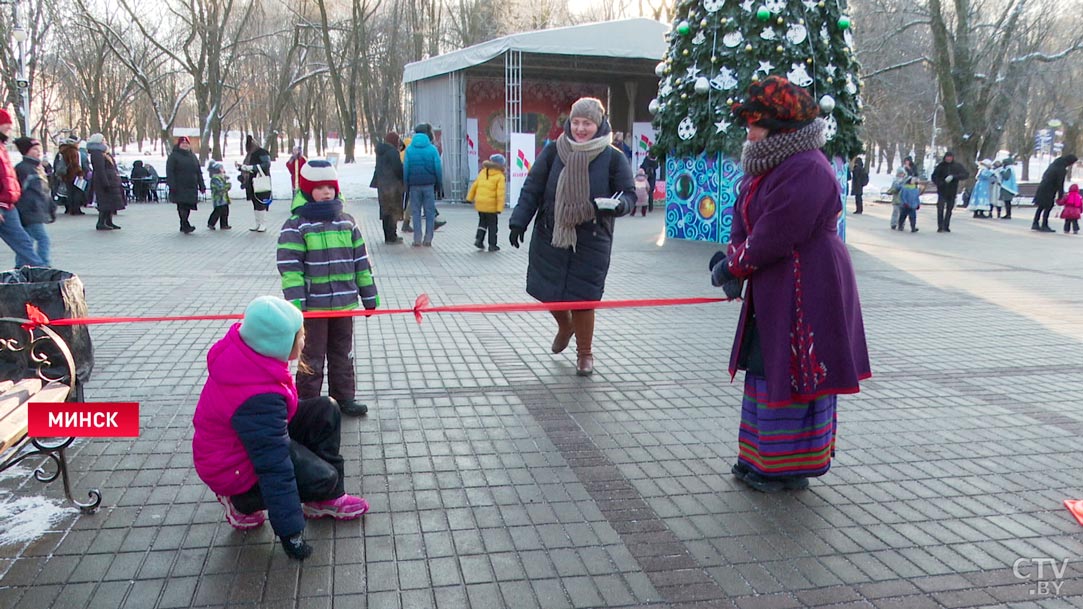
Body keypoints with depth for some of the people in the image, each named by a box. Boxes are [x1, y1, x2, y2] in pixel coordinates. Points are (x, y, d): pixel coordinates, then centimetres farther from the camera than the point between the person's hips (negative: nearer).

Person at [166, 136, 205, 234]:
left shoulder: (193, 156, 17)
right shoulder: (174, 156, 0)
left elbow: (199, 172, 20)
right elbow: (169, 172, -6)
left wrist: (201, 185, 15)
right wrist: (172, 186, -15)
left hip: (192, 188, 5)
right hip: (180, 188, -5)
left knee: (188, 207, 6)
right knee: (182, 206, -11)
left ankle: (183, 227, 16)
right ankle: (186, 226, -13)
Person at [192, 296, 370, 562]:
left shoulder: (242, 347, -15)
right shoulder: (258, 399, -39)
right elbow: (275, 468, -34)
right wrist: (290, 533, -26)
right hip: (236, 467, -9)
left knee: (325, 411, 0)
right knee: (323, 478, -16)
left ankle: (326, 499, 10)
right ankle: (242, 503, 6)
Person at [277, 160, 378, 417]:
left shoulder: (347, 222, 7)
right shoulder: (295, 226, -7)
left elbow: (361, 261, 10)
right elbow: (289, 267, -12)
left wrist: (369, 296, 10)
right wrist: (295, 303, -19)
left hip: (344, 304, 5)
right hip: (312, 306, -4)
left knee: (343, 353, 16)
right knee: (311, 357, 6)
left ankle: (343, 397, 29)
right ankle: (307, 403, 18)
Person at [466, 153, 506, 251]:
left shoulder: (482, 172, 6)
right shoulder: (500, 177, -9)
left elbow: (474, 185, 10)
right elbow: (500, 193, -16)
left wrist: (470, 197, 20)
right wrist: (500, 208, -16)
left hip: (479, 203, 5)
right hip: (491, 205, -5)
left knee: (482, 222, 21)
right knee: (492, 225, 8)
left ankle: (479, 240, 8)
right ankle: (492, 245, 11)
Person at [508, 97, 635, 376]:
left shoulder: (613, 158, -4)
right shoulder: (554, 151, -1)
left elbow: (629, 194, 0)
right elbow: (532, 189, 2)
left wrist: (617, 205, -23)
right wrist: (518, 221, -5)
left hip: (591, 241, -2)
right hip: (550, 237, 3)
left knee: (582, 298, -1)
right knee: (547, 290, 10)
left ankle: (584, 353, 24)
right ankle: (565, 326, 46)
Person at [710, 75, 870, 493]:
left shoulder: (807, 170, -21)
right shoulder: (768, 166, 12)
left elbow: (774, 237, -23)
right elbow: (746, 223, 12)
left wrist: (733, 266, -10)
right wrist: (732, 264, -4)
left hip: (806, 292, -10)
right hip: (772, 291, 10)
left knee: (793, 373, 0)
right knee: (767, 369, 16)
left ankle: (788, 470, 14)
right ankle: (762, 460, 29)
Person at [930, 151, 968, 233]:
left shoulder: (957, 165, -1)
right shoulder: (941, 165, -2)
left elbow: (966, 175, -8)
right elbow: (934, 177, 1)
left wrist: (954, 177, -22)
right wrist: (940, 183, -18)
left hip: (952, 192, 2)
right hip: (942, 191, -1)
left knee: (949, 209, 8)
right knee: (940, 208, -12)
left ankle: (946, 226, 17)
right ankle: (940, 227, -8)